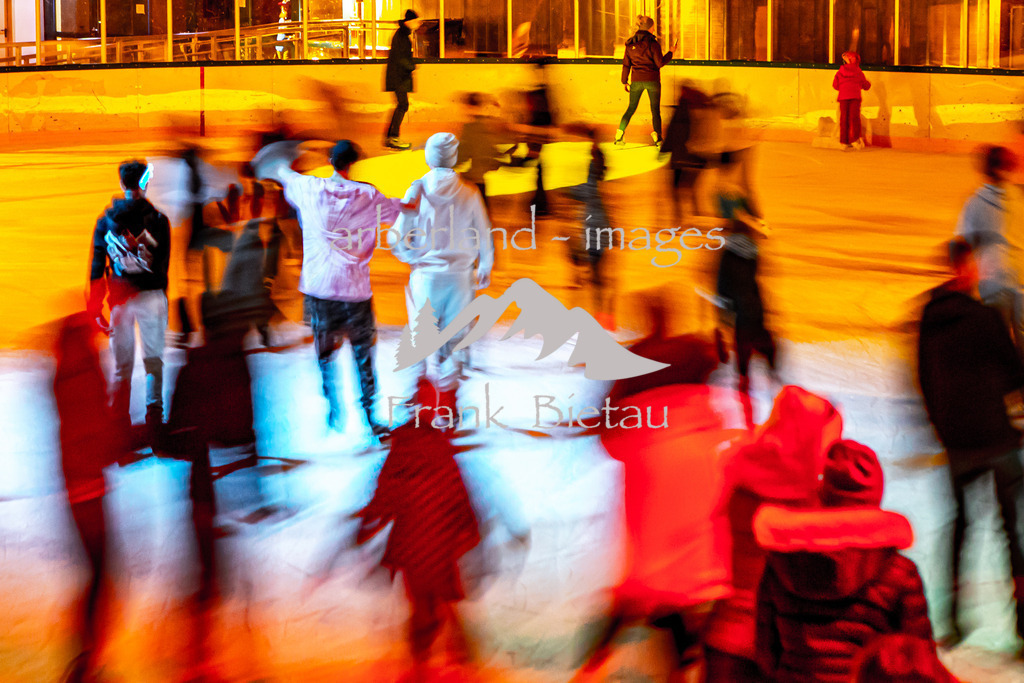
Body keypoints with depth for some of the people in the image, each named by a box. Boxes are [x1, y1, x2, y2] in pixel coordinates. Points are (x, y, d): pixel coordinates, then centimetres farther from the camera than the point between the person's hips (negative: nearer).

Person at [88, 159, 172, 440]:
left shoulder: (106, 220, 1)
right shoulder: (158, 219, -3)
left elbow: (97, 266, 1)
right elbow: (165, 262, 4)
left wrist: (96, 305, 6)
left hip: (119, 298, 2)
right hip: (152, 295, -1)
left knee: (122, 364, 9)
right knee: (153, 360, 4)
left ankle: (121, 422, 9)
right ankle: (154, 417, -5)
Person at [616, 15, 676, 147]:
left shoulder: (630, 44, 3)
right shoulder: (653, 43, -11)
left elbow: (626, 64, 6)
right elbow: (660, 63, -10)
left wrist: (624, 82, 15)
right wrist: (670, 52, 3)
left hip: (637, 81, 3)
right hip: (652, 81, -3)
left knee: (631, 108, 13)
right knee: (655, 110, 7)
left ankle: (619, 135, 1)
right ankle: (657, 137, -4)